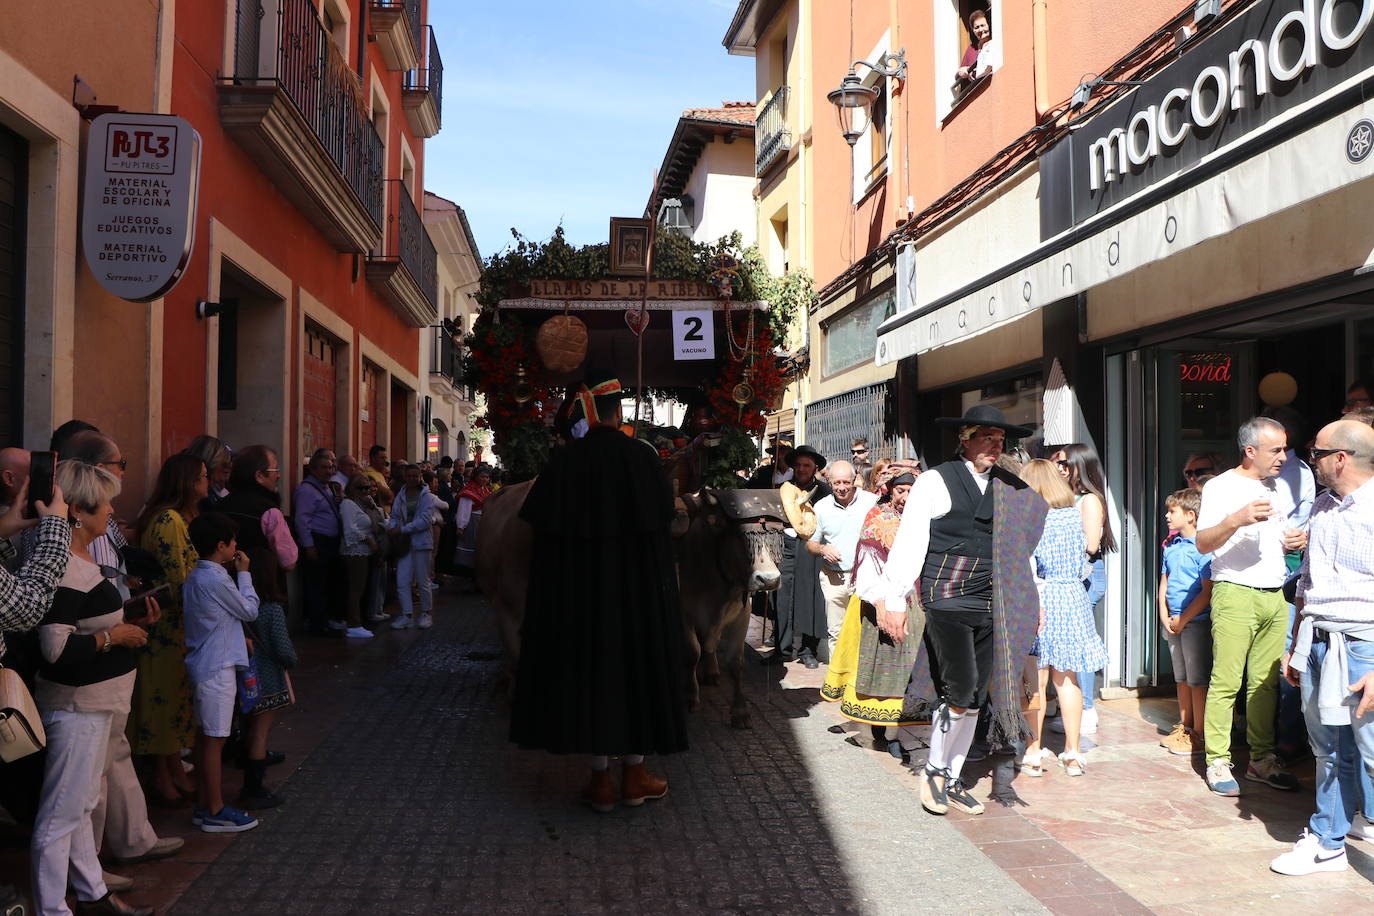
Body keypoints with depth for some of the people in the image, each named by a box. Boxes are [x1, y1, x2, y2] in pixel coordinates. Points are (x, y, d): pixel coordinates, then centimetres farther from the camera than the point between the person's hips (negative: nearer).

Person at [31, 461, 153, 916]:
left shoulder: (81, 558, 10)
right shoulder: (64, 567, -22)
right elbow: (56, 647, -28)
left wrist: (123, 623, 9)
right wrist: (115, 636, -18)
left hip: (94, 700, 11)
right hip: (76, 706, -11)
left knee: (81, 804, 21)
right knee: (61, 813, -1)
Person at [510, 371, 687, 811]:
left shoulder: (564, 461, -6)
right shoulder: (641, 457, -8)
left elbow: (542, 525, -2)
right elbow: (665, 512, 2)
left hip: (578, 586, 1)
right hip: (637, 583, -1)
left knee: (590, 666, 9)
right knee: (637, 663, 11)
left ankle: (600, 778, 13)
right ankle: (634, 774, 18)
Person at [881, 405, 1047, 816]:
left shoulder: (1007, 488, 13)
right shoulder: (936, 481, -3)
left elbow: (1019, 547, 17)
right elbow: (909, 541, -4)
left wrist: (1029, 599, 12)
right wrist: (895, 599, -6)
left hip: (991, 606, 6)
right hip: (947, 599, -6)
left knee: (975, 699, 9)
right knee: (962, 694, -10)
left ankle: (951, 780, 23)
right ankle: (933, 771, 11)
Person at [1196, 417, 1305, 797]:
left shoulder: (1276, 488, 20)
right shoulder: (1221, 487, -4)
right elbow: (1202, 543, -13)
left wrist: (1295, 541, 8)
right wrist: (1237, 519, -29)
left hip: (1275, 597, 7)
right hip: (1236, 595, -7)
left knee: (1266, 682, 7)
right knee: (1226, 682, -6)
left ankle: (1262, 759, 16)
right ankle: (1218, 762, 1)